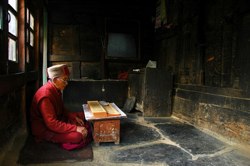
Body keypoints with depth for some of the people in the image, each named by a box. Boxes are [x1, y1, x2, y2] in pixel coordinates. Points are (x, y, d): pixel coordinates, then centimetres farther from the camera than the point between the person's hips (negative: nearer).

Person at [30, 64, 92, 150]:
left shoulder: (56, 90, 0)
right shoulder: (45, 95, -29)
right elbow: (52, 124, -32)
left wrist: (74, 117, -3)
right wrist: (75, 128, -32)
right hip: (45, 128, -9)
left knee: (82, 116, 9)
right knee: (77, 136, -26)